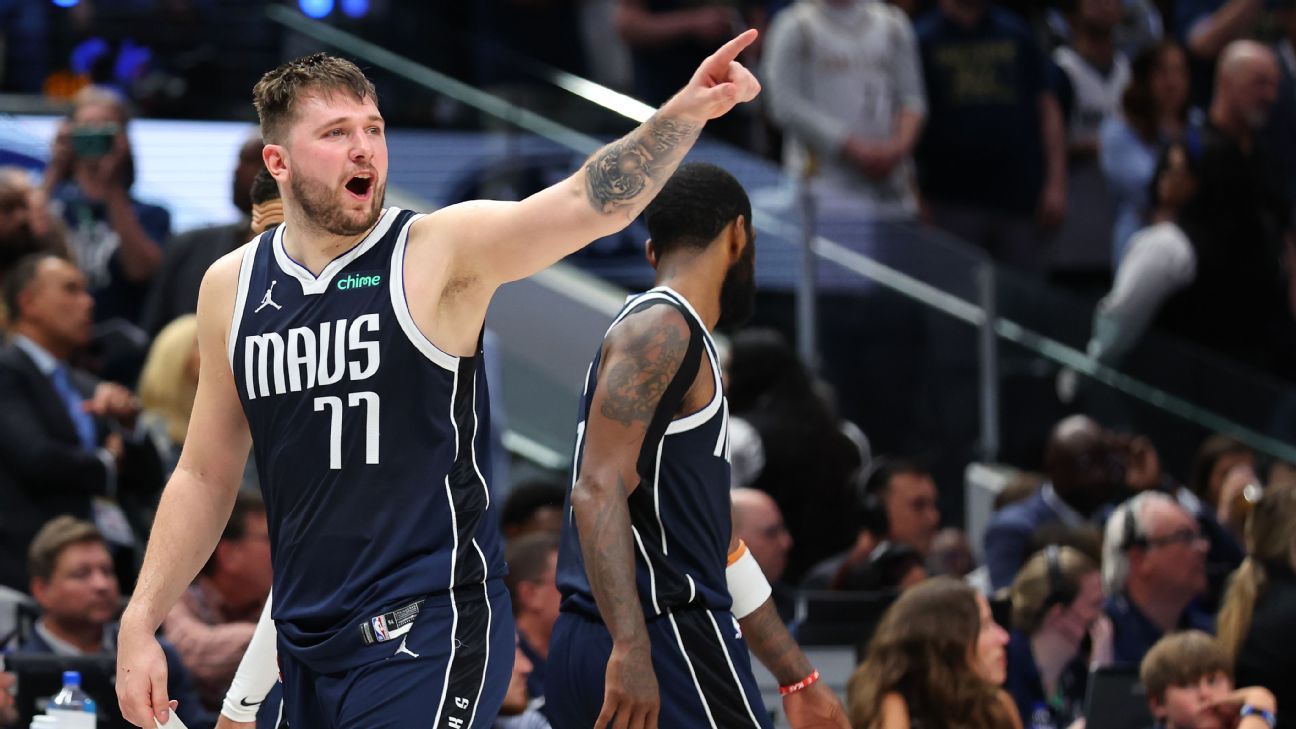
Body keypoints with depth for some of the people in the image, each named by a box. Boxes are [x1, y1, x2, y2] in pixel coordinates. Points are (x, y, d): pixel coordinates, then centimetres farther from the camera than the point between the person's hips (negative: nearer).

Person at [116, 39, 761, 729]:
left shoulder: (440, 252, -8)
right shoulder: (231, 287, 6)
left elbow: (588, 201, -24)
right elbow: (206, 474, 15)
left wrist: (686, 110, -40)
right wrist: (139, 622, 9)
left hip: (429, 636, -5)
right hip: (306, 642, 5)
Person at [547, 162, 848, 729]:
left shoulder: (675, 342, 24)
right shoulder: (661, 331, -7)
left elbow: (719, 544, 29)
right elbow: (598, 493, -20)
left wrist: (799, 682, 31)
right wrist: (632, 648, -31)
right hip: (668, 640, -10)